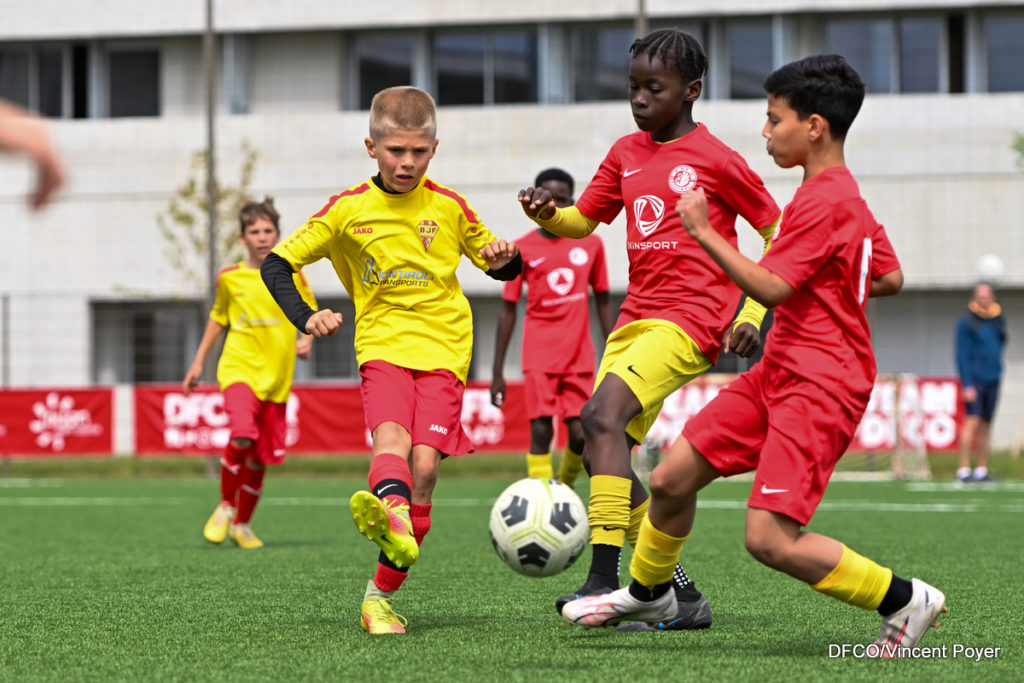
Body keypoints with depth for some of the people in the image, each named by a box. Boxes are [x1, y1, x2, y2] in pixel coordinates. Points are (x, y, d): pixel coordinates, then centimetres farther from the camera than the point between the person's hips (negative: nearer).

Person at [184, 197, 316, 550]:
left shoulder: (291, 274, 2)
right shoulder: (229, 278, 3)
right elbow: (218, 318, 18)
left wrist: (306, 339, -9)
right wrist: (198, 361, 17)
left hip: (276, 376, 2)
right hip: (239, 367, -2)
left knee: (259, 457, 6)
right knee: (242, 437, -25)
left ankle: (242, 524, 26)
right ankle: (225, 506, -2)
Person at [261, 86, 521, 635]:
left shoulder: (449, 207, 6)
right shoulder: (348, 210, 2)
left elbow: (496, 264, 19)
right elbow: (277, 263, 7)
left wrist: (506, 258, -5)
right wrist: (305, 318, -9)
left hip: (443, 349, 1)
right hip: (382, 345, -1)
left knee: (424, 464, -15)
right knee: (390, 435, -30)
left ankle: (381, 594, -8)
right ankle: (393, 514, -63)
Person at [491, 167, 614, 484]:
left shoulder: (591, 244, 6)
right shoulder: (522, 249, 1)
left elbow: (603, 300, 14)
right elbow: (508, 309, 5)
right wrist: (497, 372, 2)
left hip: (580, 356, 2)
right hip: (539, 356, -2)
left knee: (581, 436, -4)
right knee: (541, 432, -13)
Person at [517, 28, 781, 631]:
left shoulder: (716, 159, -4)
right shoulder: (627, 153, 14)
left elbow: (778, 234, 1)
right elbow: (583, 220, 21)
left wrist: (753, 315, -6)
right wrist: (548, 214, -2)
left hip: (690, 319, -8)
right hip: (635, 318, 8)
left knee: (602, 414, -27)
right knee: (607, 460, 2)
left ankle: (605, 581, -31)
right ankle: (682, 596, 12)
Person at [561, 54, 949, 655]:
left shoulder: (822, 201, -17)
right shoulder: (846, 194, 14)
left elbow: (770, 287, -22)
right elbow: (891, 279, 22)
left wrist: (703, 230, -17)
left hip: (820, 387, -10)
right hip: (779, 374, 10)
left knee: (770, 539, -17)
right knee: (672, 478, 9)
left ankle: (905, 600, -3)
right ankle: (648, 592, 32)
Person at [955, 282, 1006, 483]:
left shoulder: (998, 320, 11)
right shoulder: (966, 322, -6)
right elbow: (962, 354, -10)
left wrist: (997, 371, 14)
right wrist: (967, 384, -16)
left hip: (992, 379, 6)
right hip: (974, 381, -6)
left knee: (986, 424, 6)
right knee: (972, 421, -13)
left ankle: (982, 470, 10)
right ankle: (964, 470, -14)